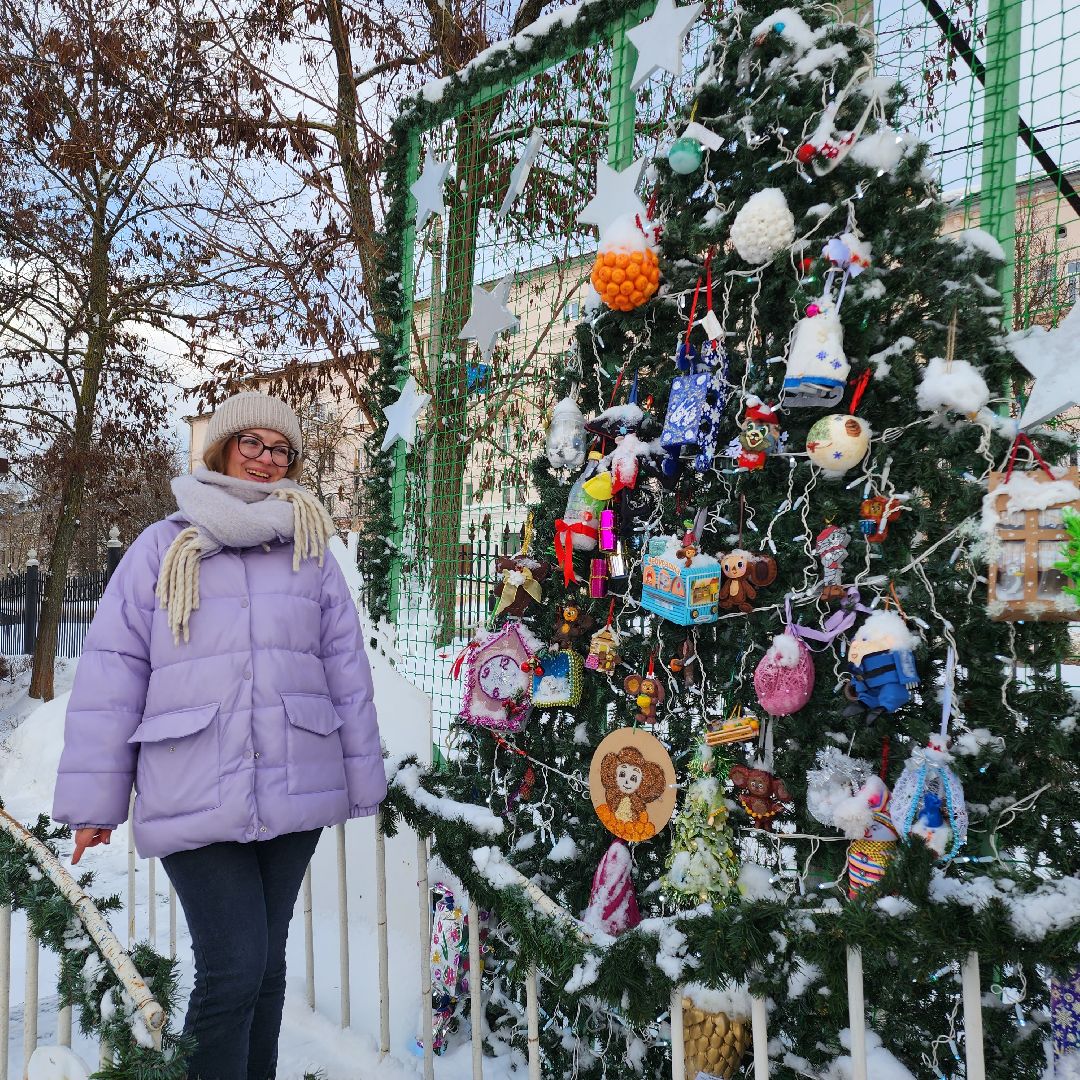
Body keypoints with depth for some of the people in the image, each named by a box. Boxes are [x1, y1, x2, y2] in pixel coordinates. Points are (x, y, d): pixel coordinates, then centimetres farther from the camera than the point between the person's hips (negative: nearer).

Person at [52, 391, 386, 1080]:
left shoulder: (312, 550, 10)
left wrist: (363, 783, 8)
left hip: (295, 791, 2)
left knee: (267, 964, 13)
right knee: (233, 969, -5)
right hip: (195, 797, -2)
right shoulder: (164, 547, 5)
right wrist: (95, 799, 0)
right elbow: (111, 673, 2)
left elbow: (347, 671, 9)